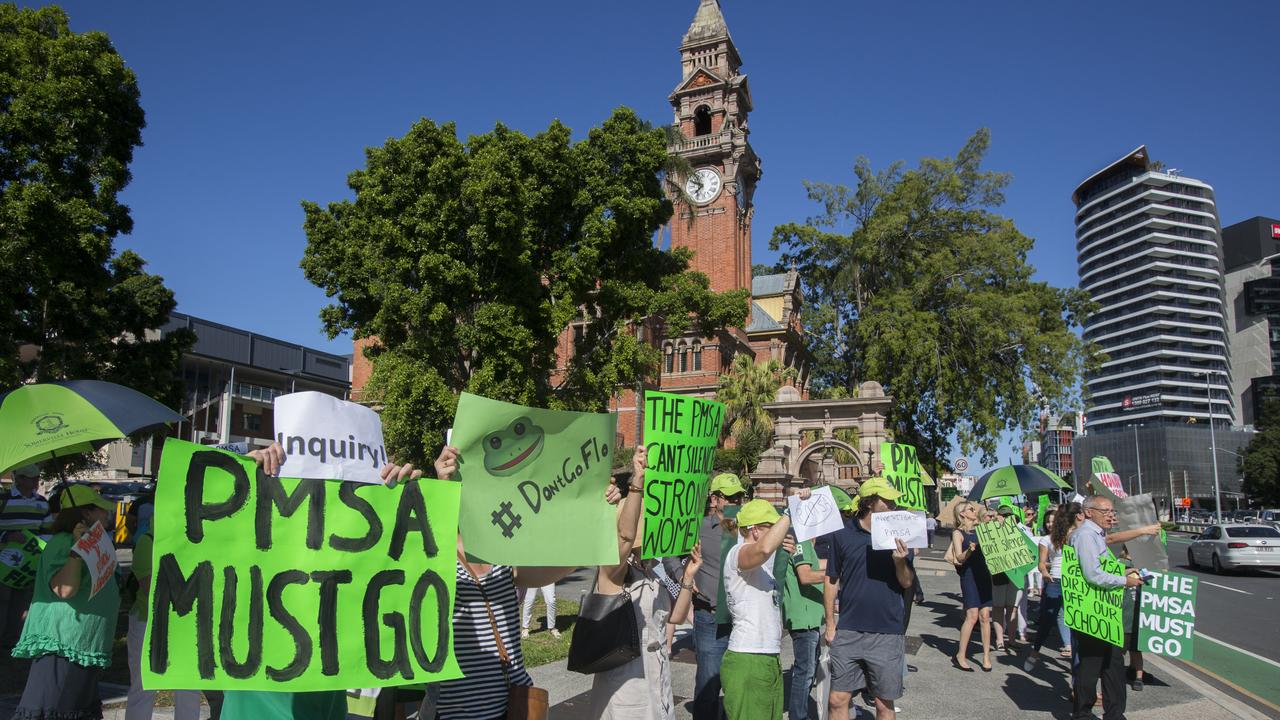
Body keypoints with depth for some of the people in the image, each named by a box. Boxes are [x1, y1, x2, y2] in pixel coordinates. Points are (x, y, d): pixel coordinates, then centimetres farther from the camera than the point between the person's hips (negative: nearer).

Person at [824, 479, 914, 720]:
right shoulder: (843, 535, 0)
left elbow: (907, 583, 1)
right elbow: (832, 581, 7)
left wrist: (900, 561, -20)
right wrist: (830, 623, 5)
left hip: (888, 635, 0)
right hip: (848, 633, 0)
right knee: (837, 700, 3)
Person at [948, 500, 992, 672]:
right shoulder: (958, 533, -2)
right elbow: (960, 558, -12)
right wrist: (969, 550, -30)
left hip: (984, 574, 6)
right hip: (969, 575, -5)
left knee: (985, 616, 3)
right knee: (972, 616, -9)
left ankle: (986, 655, 10)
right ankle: (960, 656, -1)